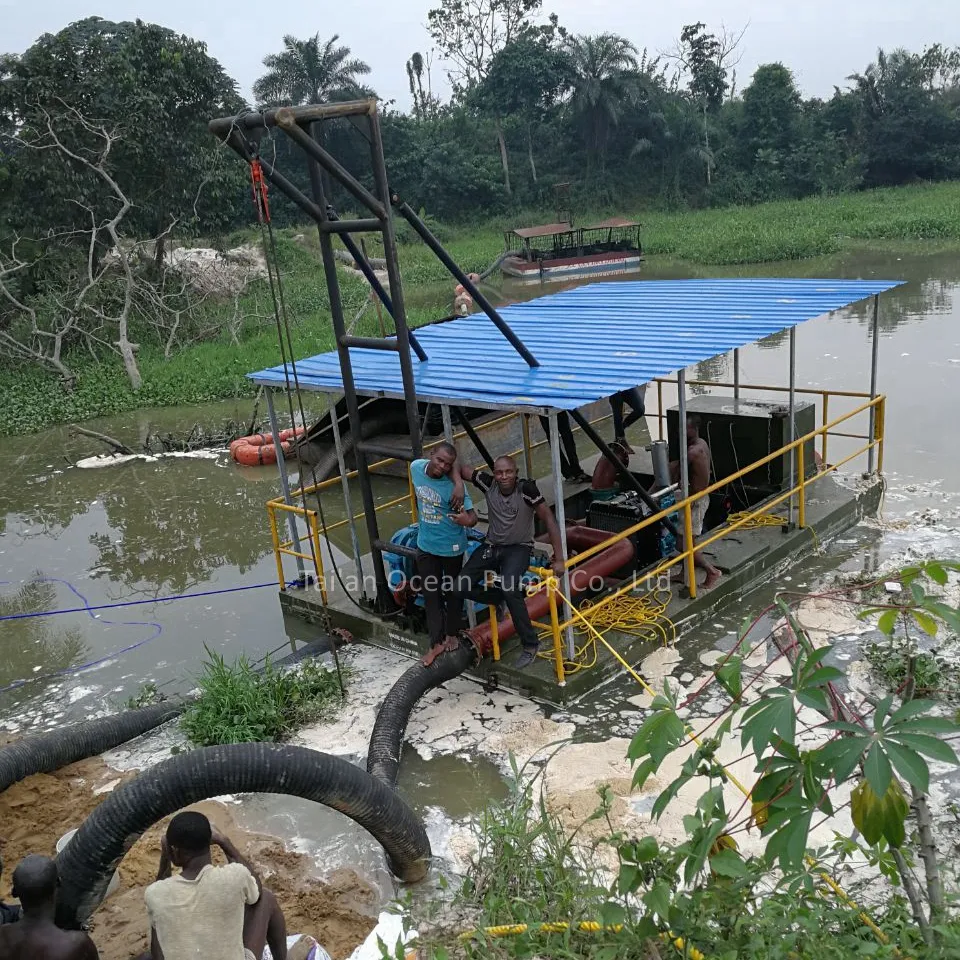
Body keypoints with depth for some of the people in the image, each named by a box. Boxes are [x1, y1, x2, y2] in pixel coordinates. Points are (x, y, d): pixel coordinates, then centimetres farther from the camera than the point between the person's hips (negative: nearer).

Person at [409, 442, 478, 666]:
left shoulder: (453, 487, -26)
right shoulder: (416, 467, -12)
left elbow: (472, 516, -27)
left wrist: (467, 520, -52)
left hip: (451, 547, -4)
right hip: (426, 545, 4)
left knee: (452, 592, 15)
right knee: (430, 594, 8)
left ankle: (452, 634, 35)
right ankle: (436, 642, 19)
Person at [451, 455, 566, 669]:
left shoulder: (526, 489, -21)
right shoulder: (488, 483, -11)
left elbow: (549, 520, -19)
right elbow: (460, 467, -3)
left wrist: (558, 559, -21)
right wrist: (459, 484, -27)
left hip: (519, 548, -5)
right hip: (491, 546, 5)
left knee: (509, 588, -32)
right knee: (461, 586, -11)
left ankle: (530, 645, -15)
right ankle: (509, 599, 13)